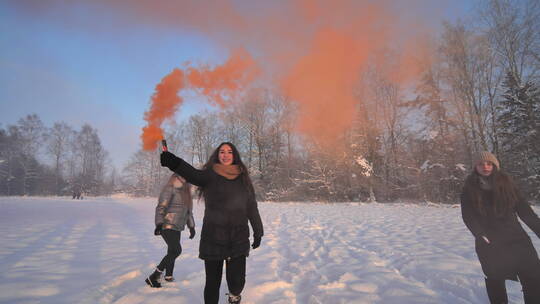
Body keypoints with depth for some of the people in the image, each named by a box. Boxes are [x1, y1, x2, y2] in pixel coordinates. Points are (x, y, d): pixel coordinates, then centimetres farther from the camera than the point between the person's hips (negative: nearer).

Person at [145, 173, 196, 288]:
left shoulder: (185, 190, 14)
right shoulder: (170, 188, -11)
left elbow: (188, 210, 21)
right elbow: (161, 207, -18)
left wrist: (191, 227, 20)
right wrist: (159, 224, -30)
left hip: (177, 227, 8)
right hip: (167, 226, -8)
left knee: (172, 252, 11)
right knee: (176, 250, -17)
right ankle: (153, 277, -11)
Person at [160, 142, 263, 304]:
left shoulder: (243, 178, 5)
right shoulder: (209, 175, -3)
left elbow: (252, 207, 10)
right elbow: (191, 173, -25)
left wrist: (258, 232, 12)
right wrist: (172, 161, -45)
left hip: (238, 239, 2)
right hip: (213, 239, -1)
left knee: (236, 280, 0)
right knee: (212, 281, 8)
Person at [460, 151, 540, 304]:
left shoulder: (506, 182, 5)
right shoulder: (469, 189, -1)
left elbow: (523, 209, 6)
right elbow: (468, 215, -4)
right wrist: (481, 234, -17)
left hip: (515, 236, 2)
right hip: (489, 241, -2)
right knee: (495, 278, 7)